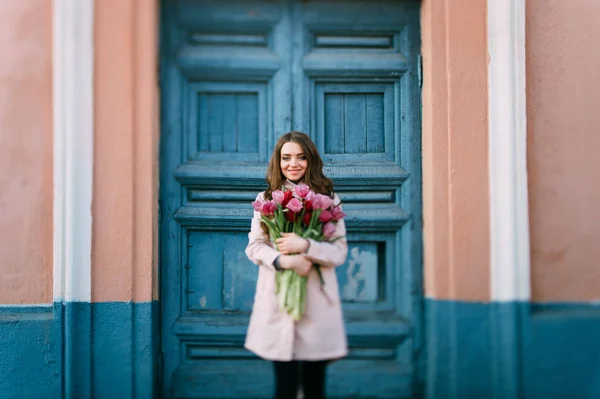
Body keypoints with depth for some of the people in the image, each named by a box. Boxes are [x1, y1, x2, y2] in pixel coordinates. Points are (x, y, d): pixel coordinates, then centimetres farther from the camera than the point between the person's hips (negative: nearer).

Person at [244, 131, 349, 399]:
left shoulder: (328, 199, 6)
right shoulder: (266, 199, 9)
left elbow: (340, 251, 1)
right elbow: (254, 246, 2)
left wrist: (305, 247, -16)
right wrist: (284, 260, -16)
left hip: (317, 303, 0)